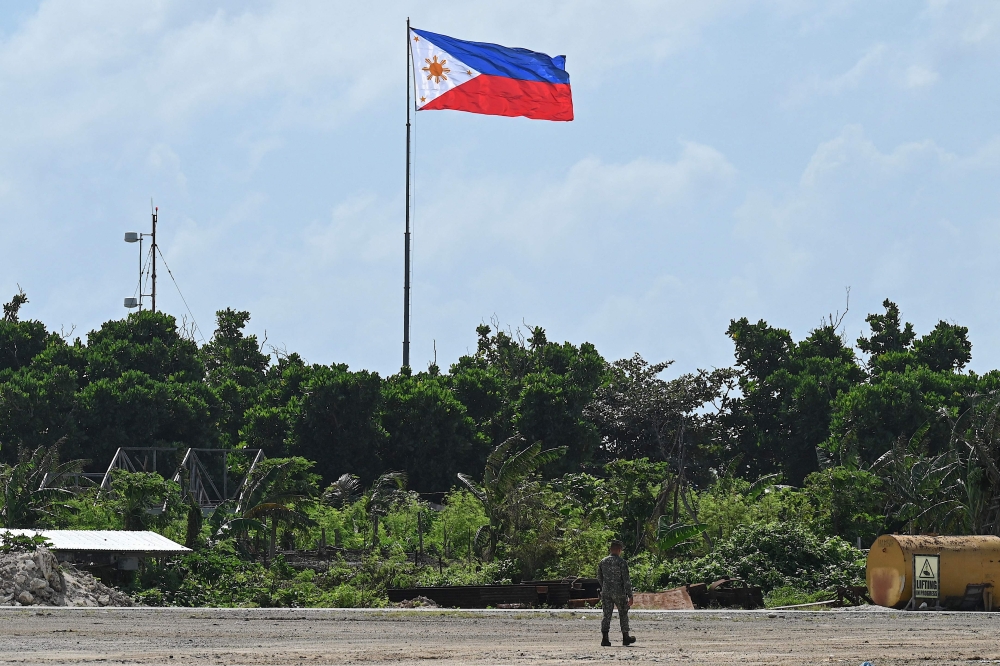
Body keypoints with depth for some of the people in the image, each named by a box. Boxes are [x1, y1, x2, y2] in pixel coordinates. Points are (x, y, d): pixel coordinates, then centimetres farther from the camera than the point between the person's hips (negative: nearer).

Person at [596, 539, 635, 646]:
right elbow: (626, 580, -13)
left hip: (606, 592, 3)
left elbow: (599, 578, 16)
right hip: (619, 593, -3)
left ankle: (605, 638, -11)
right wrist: (630, 595, -11)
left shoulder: (603, 562, 5)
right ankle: (625, 637, 23)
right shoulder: (621, 562, -10)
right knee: (623, 615, 13)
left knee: (607, 615, 2)